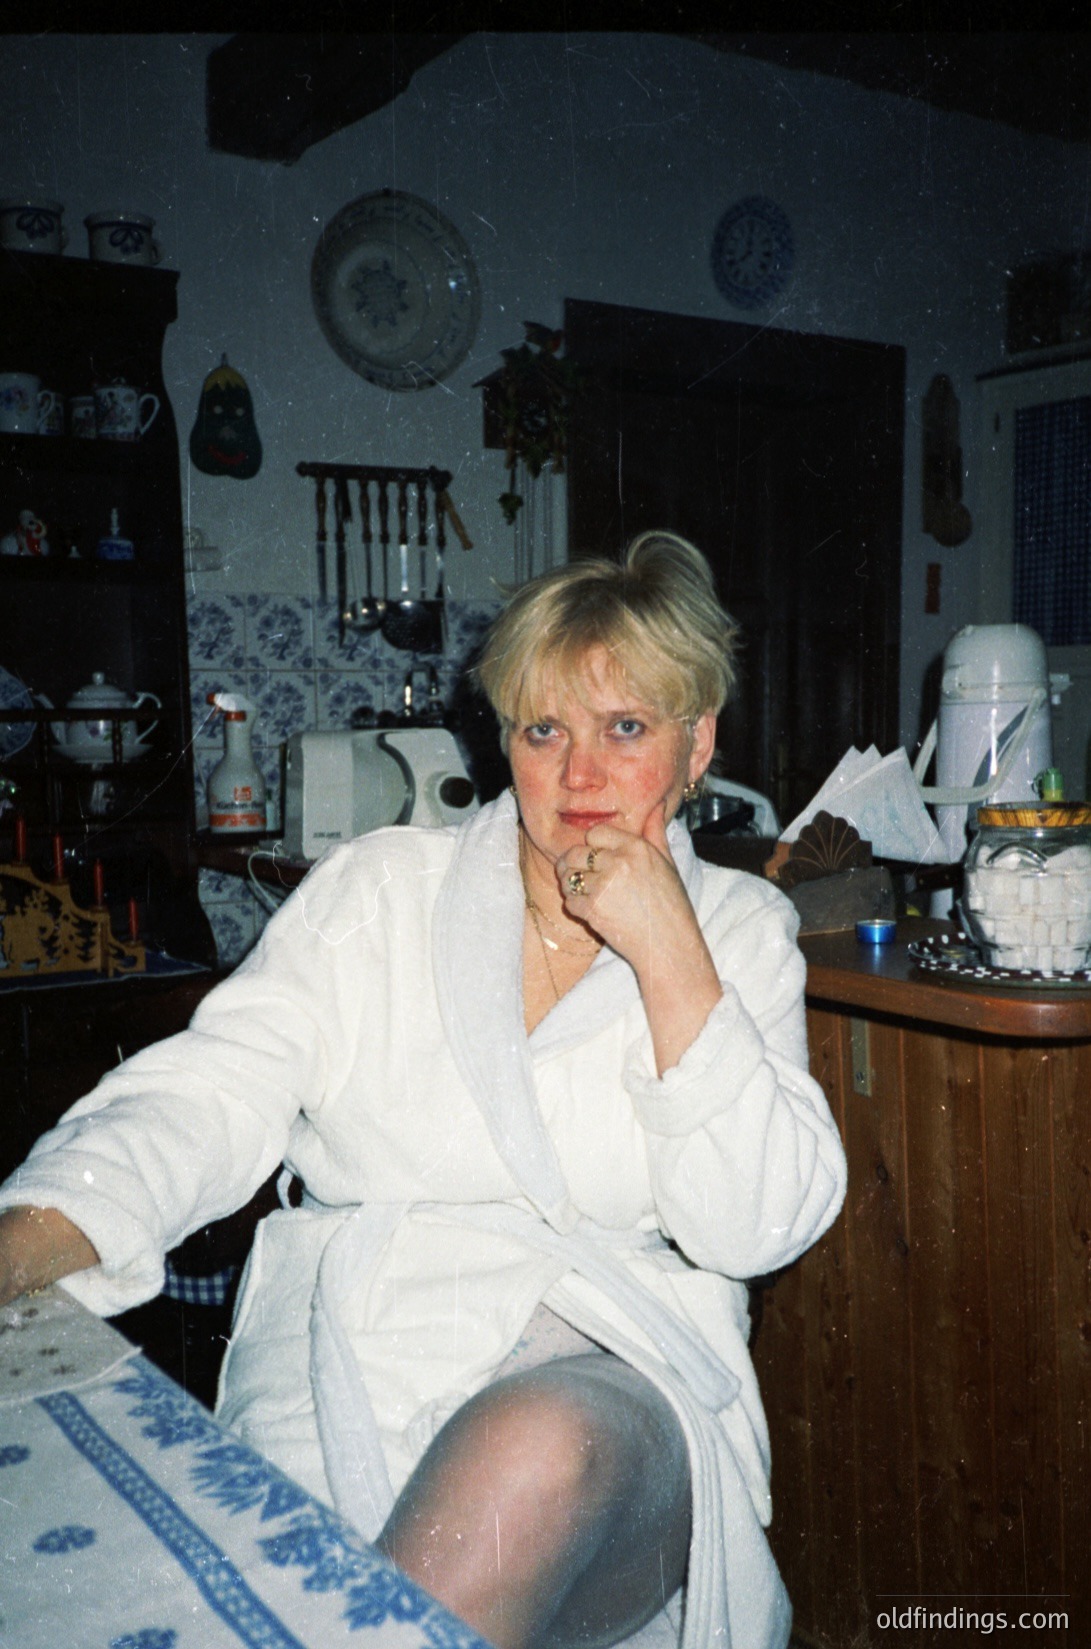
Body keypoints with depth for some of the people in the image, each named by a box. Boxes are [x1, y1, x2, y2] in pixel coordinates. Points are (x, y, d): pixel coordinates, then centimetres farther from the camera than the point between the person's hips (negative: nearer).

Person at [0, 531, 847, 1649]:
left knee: (537, 1449, -34)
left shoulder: (741, 929, 8)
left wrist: (669, 957, -10)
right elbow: (209, 1093, -2)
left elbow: (761, 1229, -2)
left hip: (620, 1379, 1)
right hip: (350, 1366, 0)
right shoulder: (377, 889, 8)